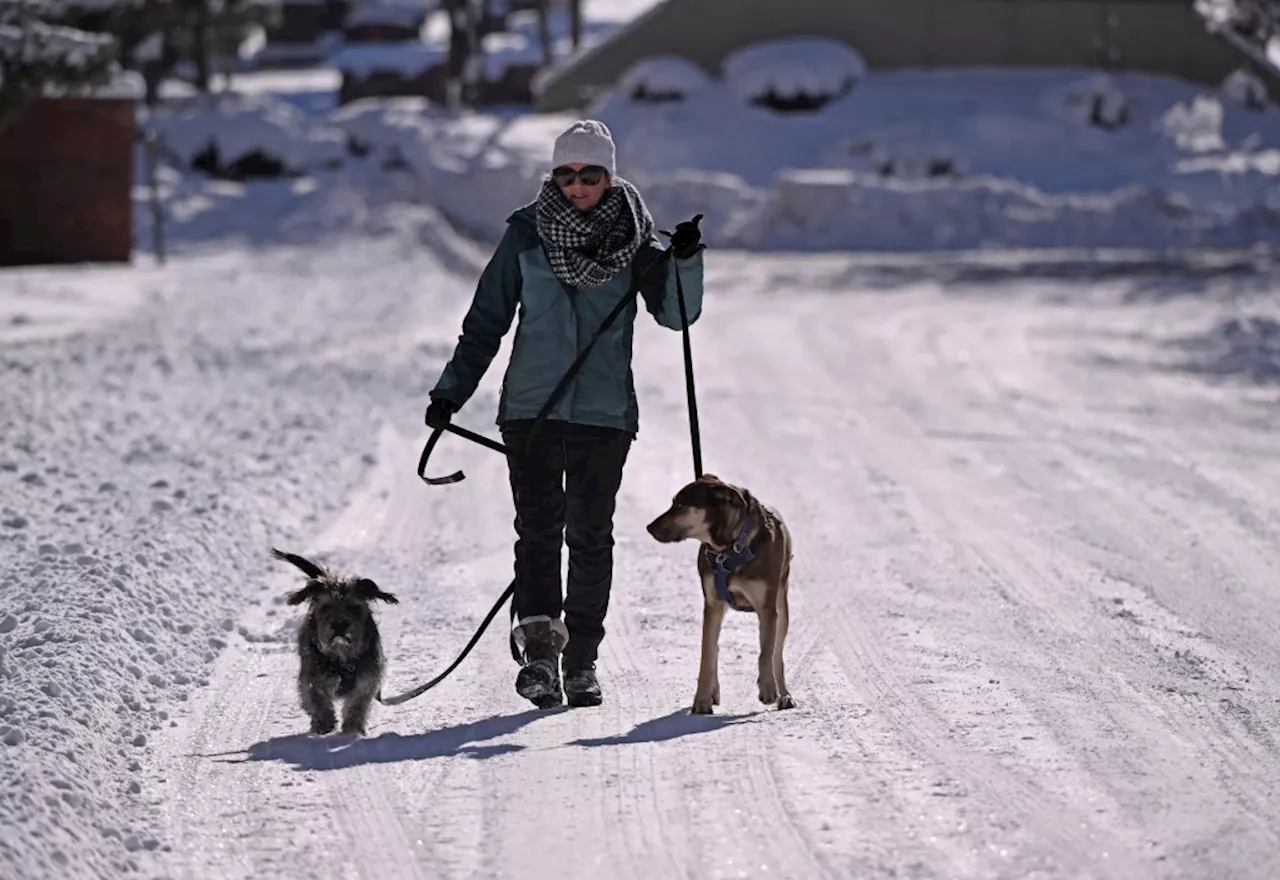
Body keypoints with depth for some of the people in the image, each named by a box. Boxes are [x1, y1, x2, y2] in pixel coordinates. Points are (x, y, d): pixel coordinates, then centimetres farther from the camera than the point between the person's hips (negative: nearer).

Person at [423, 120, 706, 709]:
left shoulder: (633, 240, 3)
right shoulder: (526, 235, 4)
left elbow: (675, 313, -4)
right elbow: (486, 321, 9)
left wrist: (686, 260, -21)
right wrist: (451, 392, 6)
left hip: (605, 413, 0)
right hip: (532, 407, 0)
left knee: (590, 536, 5)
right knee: (538, 526, -13)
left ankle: (582, 660, 14)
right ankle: (538, 646, -23)